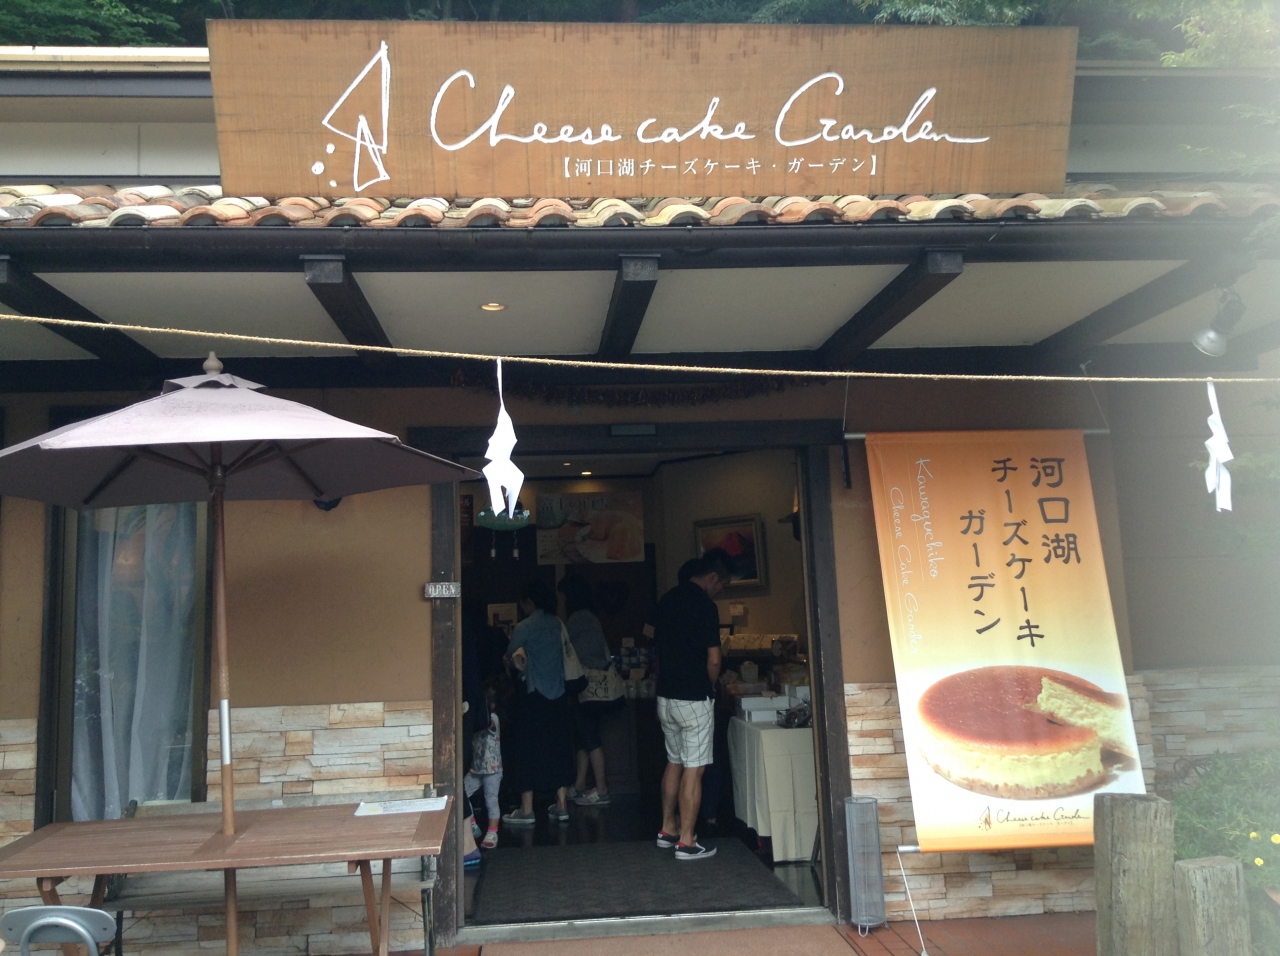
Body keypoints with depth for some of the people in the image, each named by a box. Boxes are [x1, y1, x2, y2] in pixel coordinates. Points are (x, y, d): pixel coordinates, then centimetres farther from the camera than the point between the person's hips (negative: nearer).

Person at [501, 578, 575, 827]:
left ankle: (526, 810, 7)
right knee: (558, 749, 11)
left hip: (534, 697, -6)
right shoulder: (557, 624, 7)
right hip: (558, 695, 6)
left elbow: (509, 656, -2)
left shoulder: (525, 627, -10)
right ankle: (561, 806, 15)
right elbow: (565, 655, 12)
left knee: (526, 750, 3)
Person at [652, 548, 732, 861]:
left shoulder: (667, 600, 9)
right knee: (693, 770, 0)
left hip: (665, 697, 8)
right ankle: (686, 842, 5)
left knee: (675, 762, 19)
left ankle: (668, 829, 27)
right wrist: (709, 685, 4)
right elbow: (714, 660, -15)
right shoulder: (705, 606, -16)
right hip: (693, 699, -8)